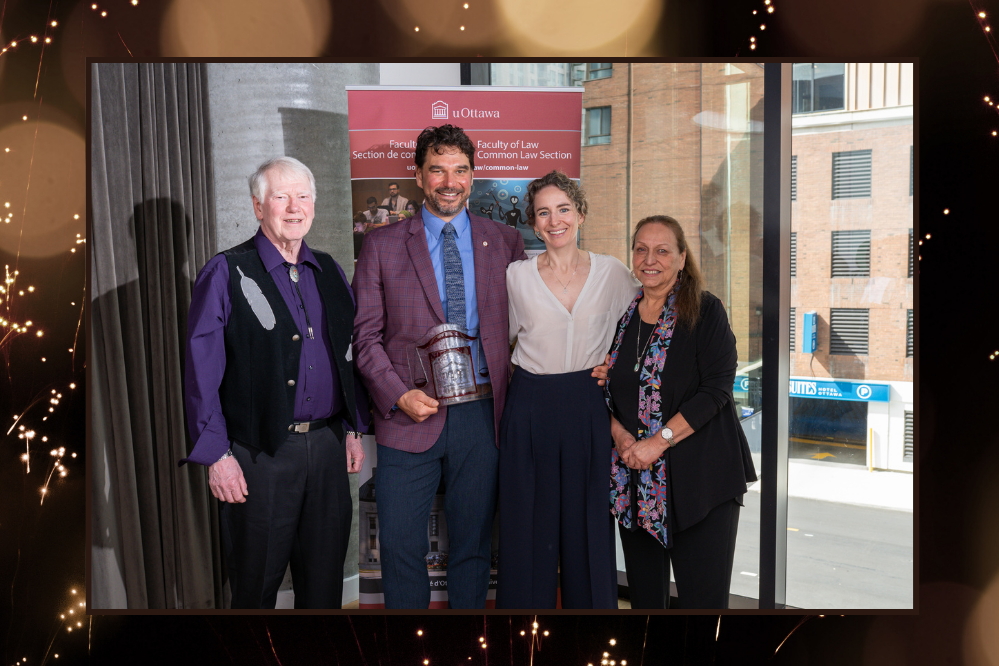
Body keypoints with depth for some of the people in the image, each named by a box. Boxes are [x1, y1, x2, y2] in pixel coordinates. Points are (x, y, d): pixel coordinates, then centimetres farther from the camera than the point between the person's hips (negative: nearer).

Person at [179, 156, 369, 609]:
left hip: (328, 445, 5)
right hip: (259, 453, -4)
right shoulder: (225, 275, -6)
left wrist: (354, 429, 12)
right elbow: (201, 372, -8)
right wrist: (216, 455, -11)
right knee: (256, 582, 10)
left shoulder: (329, 273, 11)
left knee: (325, 580, 15)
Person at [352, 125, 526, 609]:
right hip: (411, 415, -1)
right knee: (401, 544, 7)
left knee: (473, 542, 14)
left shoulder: (505, 242, 7)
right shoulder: (382, 245, 3)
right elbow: (365, 333, 1)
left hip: (483, 412, 1)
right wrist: (398, 395, -12)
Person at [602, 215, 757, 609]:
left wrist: (660, 440, -17)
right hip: (633, 478, 4)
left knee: (702, 595, 0)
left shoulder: (706, 312, -3)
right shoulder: (621, 315, 10)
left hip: (699, 478, -4)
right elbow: (607, 391, 14)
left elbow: (715, 390, -12)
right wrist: (619, 434, -5)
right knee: (644, 593, 11)